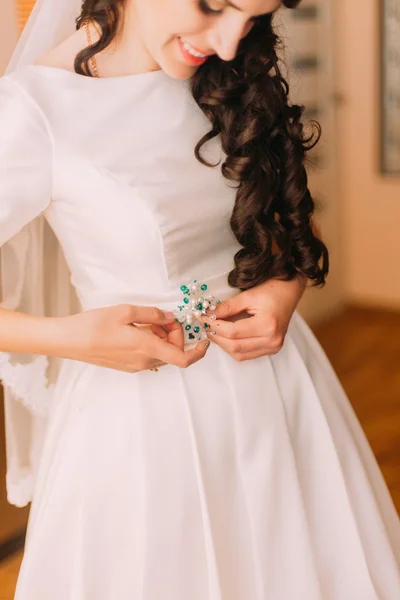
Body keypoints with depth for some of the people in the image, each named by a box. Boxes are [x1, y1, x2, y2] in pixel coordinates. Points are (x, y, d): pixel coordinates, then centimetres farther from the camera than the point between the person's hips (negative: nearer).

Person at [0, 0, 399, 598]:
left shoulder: (230, 80, 0)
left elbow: (292, 219, 10)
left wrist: (285, 288, -9)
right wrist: (70, 337, -24)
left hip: (276, 380, 6)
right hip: (140, 406, -6)